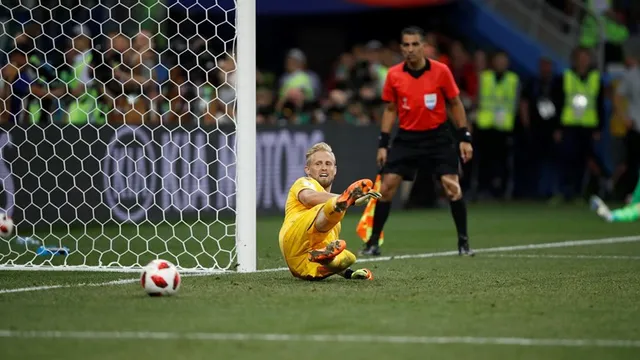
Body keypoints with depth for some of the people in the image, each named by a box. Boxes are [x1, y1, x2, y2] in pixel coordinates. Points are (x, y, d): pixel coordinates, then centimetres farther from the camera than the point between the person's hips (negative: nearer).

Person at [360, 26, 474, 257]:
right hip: (407, 138, 2)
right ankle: (373, 242, 5)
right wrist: (383, 144, 2)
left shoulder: (441, 71, -8)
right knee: (386, 187, -6)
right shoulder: (394, 75, -3)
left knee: (453, 188, -10)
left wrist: (465, 138, -3)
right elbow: (390, 110, 8)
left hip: (438, 136, -2)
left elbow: (455, 104, 1)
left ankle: (463, 241, 6)